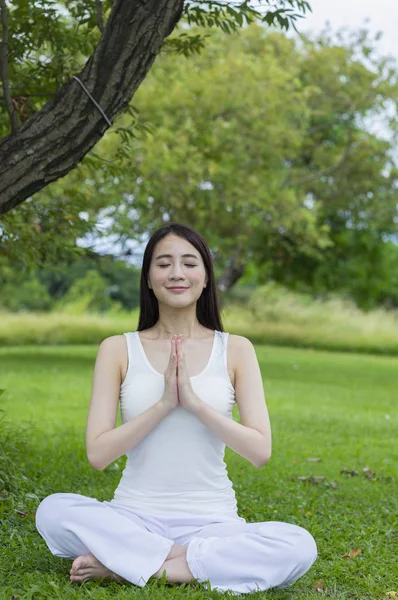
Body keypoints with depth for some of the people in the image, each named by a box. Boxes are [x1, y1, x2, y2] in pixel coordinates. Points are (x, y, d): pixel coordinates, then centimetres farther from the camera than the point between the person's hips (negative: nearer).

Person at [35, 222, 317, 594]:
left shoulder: (236, 350, 3)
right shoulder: (118, 350, 2)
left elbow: (261, 451, -5)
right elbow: (97, 454, -5)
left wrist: (194, 401, -15)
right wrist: (164, 403, -15)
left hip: (212, 521, 1)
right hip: (133, 517, 0)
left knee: (299, 546, -28)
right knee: (53, 511, -29)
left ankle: (129, 565, -19)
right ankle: (198, 560, -18)